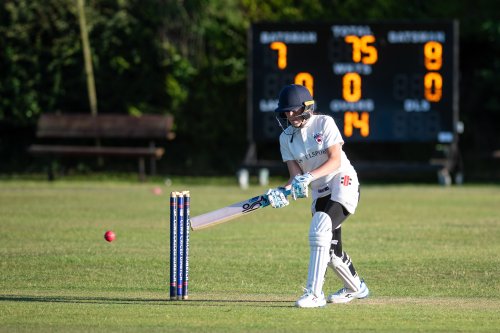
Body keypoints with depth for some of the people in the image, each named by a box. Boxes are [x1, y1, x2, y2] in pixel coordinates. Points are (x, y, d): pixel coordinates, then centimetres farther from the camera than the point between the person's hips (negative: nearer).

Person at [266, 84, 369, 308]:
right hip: (319, 193, 6)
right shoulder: (286, 138, 3)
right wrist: (283, 192, -23)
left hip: (342, 182, -6)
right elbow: (296, 175, -2)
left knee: (320, 231, -26)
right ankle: (355, 288, 37)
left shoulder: (324, 123, -11)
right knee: (330, 249, 10)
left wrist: (309, 176, -32)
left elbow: (335, 160, -19)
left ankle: (314, 294, -30)